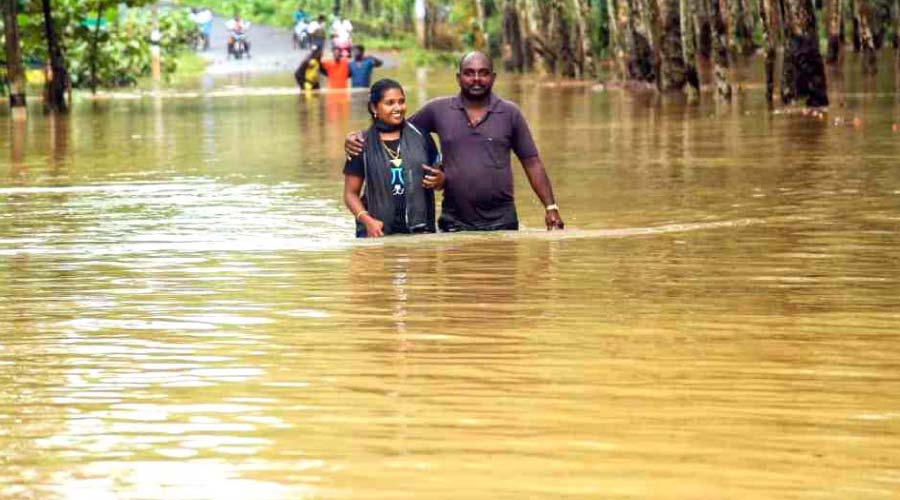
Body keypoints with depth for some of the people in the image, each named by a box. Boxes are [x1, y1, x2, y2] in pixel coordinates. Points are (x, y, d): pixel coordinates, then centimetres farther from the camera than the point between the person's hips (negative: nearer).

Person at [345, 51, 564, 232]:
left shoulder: (510, 114, 4)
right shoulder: (437, 110, 4)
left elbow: (532, 163, 5)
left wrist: (551, 207, -2)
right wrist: (359, 137, -3)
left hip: (501, 222, 0)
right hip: (454, 223, 0)